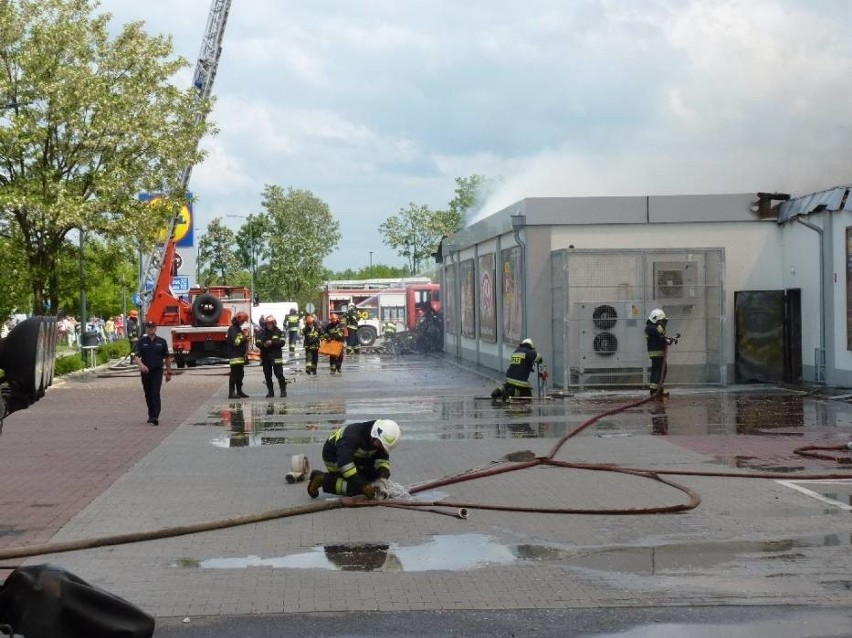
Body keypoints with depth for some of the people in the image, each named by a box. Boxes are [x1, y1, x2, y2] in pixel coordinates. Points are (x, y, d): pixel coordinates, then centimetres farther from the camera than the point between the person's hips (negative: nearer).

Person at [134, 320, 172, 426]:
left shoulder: (161, 342, 4)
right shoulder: (141, 342, 3)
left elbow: (167, 358, 11)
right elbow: (137, 357, -7)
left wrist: (169, 372, 10)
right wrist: (141, 365, -28)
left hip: (157, 371, -2)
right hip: (145, 372, 2)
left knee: (155, 394, -14)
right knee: (148, 395, 11)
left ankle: (155, 416, -20)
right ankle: (151, 415, 26)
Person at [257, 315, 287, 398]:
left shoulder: (279, 332, 2)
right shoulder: (262, 332, 9)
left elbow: (282, 342, -8)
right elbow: (258, 343, 5)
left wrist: (272, 342, -19)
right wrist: (263, 345, -16)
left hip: (276, 357, -3)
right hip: (265, 356, 3)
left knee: (279, 374, -7)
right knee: (267, 375, 6)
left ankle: (283, 390, 3)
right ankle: (270, 392, 14)